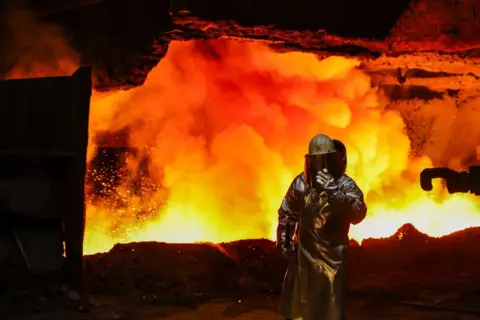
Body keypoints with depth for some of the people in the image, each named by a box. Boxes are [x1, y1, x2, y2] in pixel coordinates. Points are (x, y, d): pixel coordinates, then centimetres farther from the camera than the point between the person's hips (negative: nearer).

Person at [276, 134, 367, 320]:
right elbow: (286, 212, 10)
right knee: (296, 303, 16)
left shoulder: (345, 184, -15)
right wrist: (283, 240, 6)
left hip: (332, 254, -4)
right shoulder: (301, 182, -4)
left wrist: (333, 191, -42)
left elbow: (358, 214, -33)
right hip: (303, 251, 4)